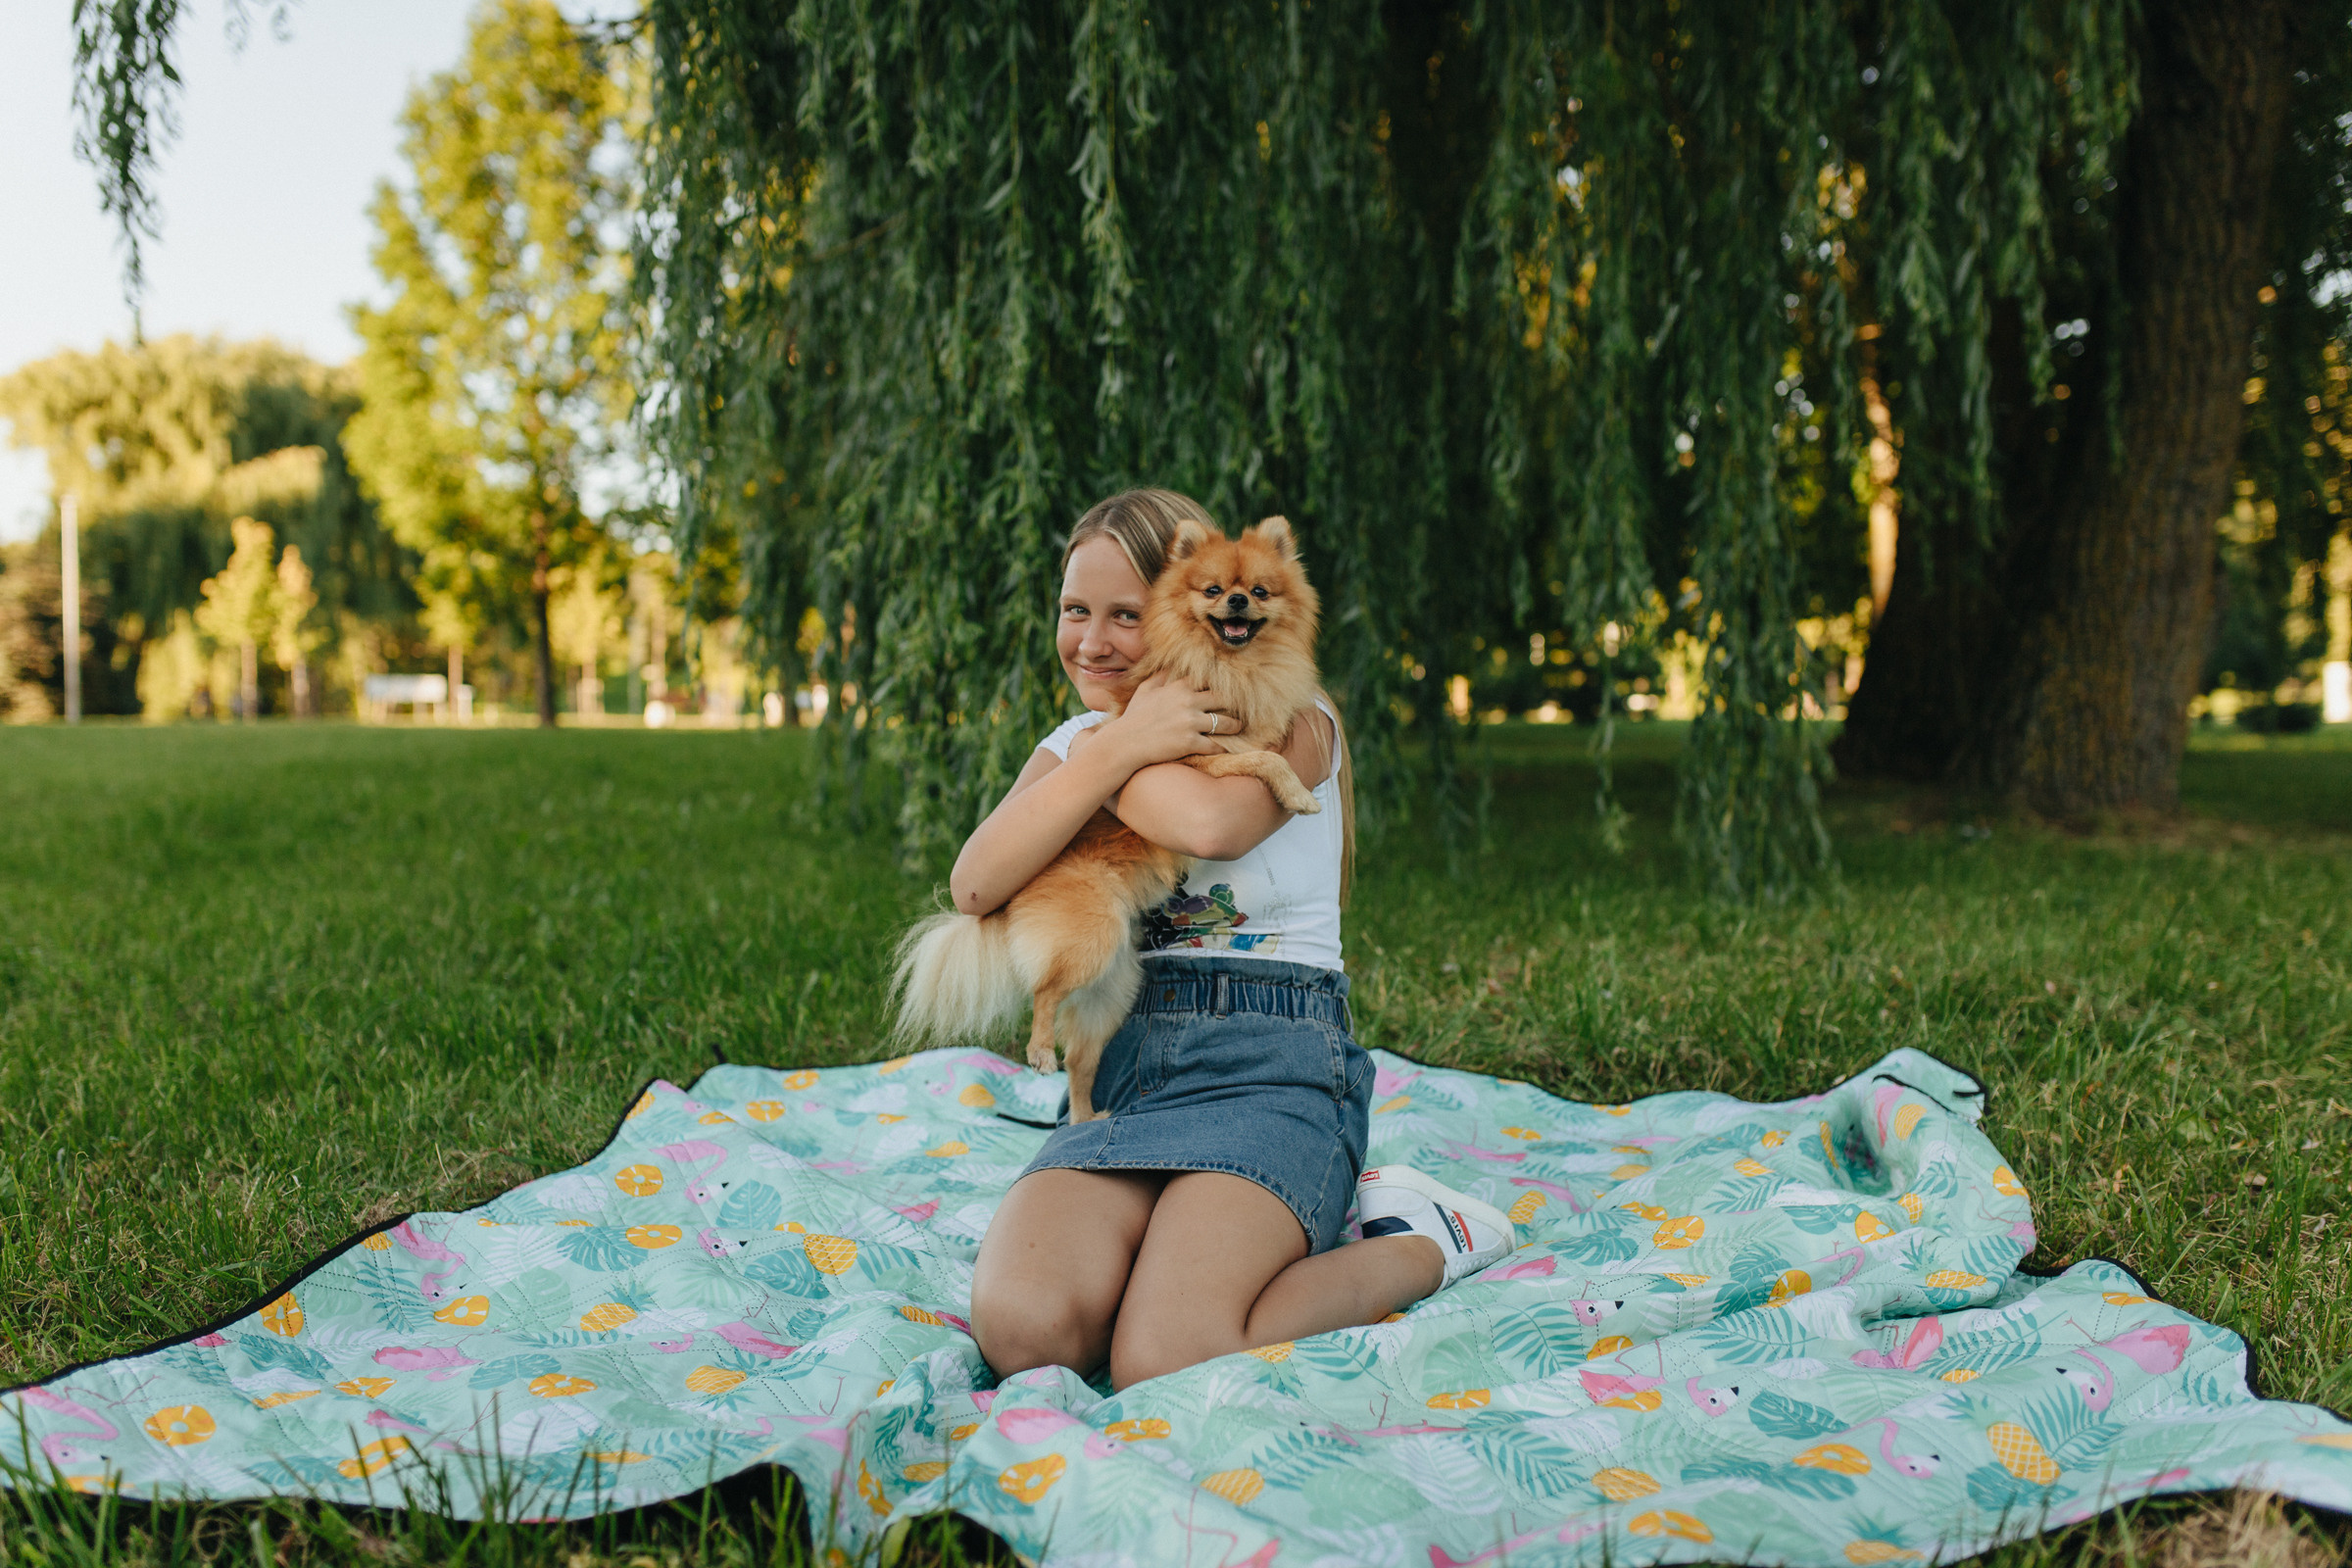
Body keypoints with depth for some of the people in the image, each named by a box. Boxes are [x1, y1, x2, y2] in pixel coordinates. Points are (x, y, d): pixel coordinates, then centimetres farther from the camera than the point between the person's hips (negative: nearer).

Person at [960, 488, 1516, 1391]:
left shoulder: (1287, 722, 1)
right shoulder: (1076, 739, 17)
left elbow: (1209, 821, -24)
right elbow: (976, 887, -3)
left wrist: (1093, 755, -4)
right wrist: (1119, 748, -11)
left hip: (1267, 1067, -5)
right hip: (1117, 1070, 5)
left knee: (1165, 1366, -27)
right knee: (1019, 1330, -25)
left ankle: (1419, 1243, 0)